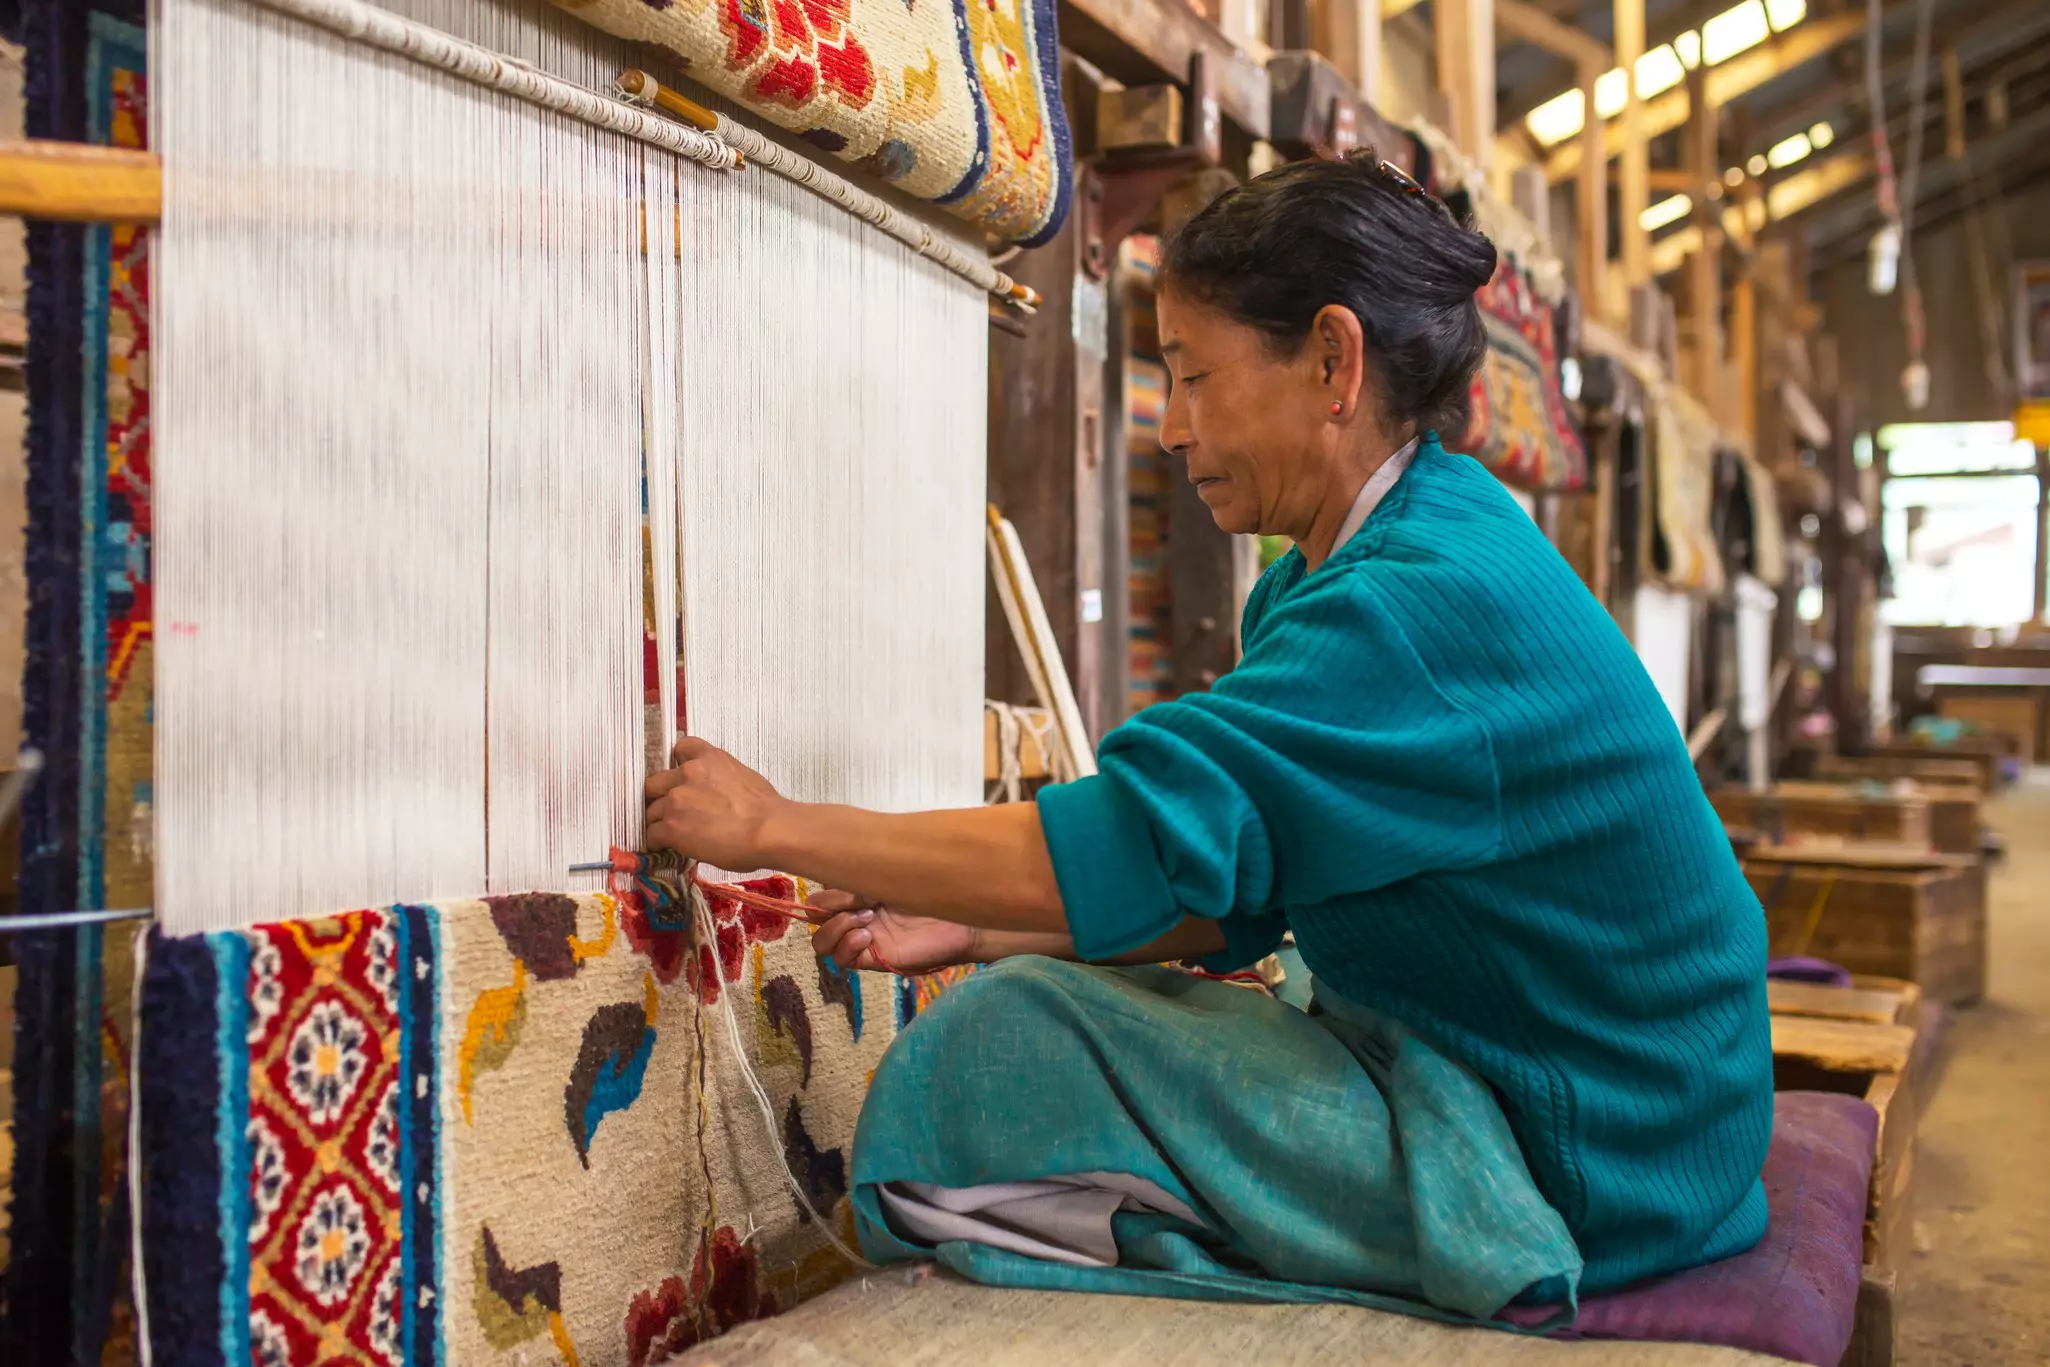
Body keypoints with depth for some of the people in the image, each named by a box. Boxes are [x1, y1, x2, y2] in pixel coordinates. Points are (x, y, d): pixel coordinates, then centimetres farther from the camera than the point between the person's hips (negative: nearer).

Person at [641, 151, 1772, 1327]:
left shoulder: (1430, 599, -25)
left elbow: (1124, 852, -28)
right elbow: (1235, 895, 8)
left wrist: (777, 828, -17)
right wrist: (977, 930, 1)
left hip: (1568, 1175, -9)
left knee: (1009, 1033, -13)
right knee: (1011, 986, 9)